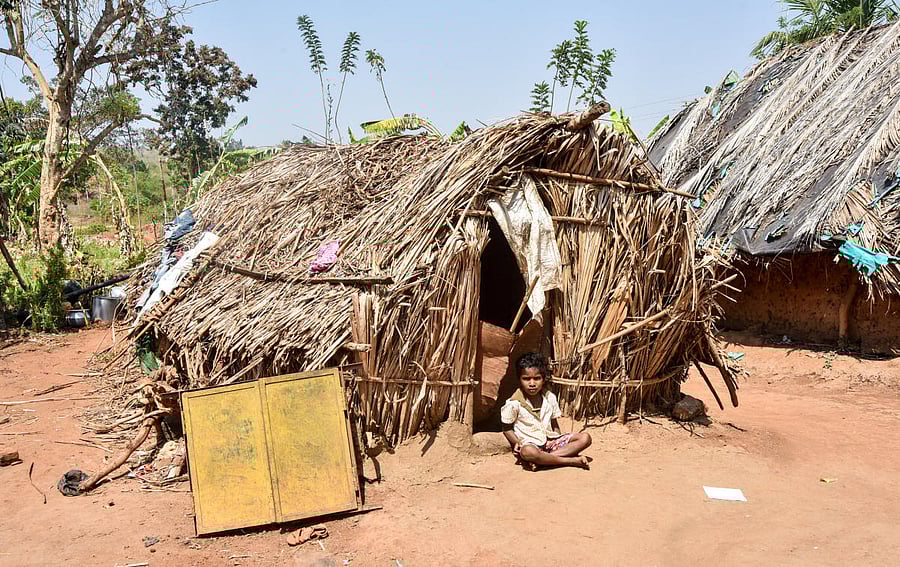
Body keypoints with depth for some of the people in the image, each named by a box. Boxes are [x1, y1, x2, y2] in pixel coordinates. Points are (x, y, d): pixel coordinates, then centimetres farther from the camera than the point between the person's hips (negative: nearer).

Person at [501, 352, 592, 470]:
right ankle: (571, 461, -26)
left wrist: (560, 442, -2)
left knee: (585, 438, -13)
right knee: (528, 452, -43)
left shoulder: (550, 398, 5)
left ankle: (540, 461, -25)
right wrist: (517, 443, -15)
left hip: (550, 440, 6)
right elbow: (507, 429, 0)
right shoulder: (514, 404, -9)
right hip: (529, 443, -5)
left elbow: (554, 424, 15)